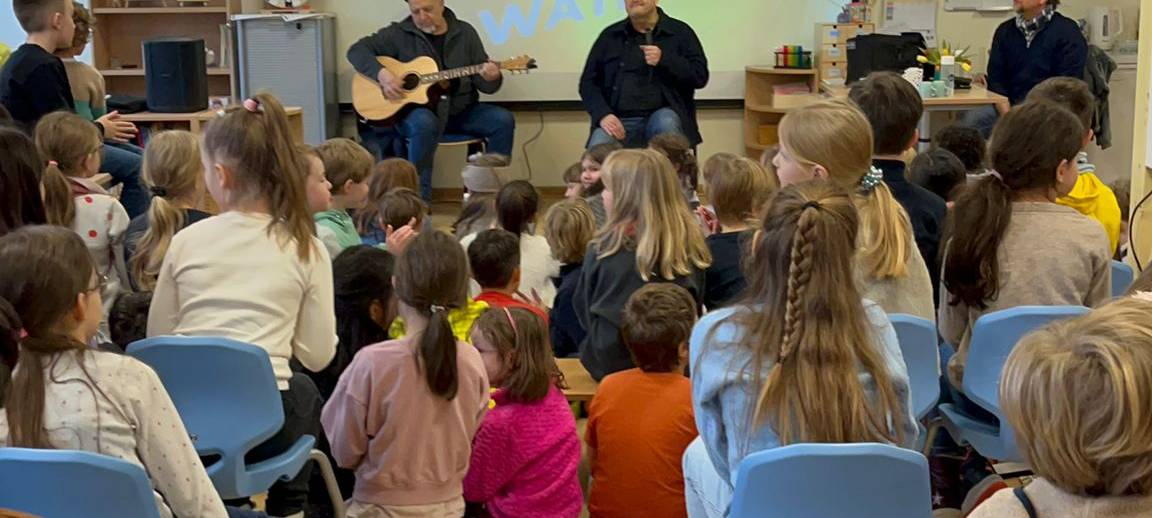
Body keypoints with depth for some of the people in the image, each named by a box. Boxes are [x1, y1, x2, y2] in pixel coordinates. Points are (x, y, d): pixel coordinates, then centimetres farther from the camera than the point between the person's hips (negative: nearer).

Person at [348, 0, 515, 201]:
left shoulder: (465, 33, 7)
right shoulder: (399, 34, 1)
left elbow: (486, 85, 5)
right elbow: (357, 50, -2)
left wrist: (491, 78, -20)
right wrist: (381, 74, -19)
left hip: (460, 110, 3)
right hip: (414, 110, -3)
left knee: (503, 120, -20)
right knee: (424, 123, -38)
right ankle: (419, 198, -28)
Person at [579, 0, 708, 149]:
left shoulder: (680, 32, 9)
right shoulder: (610, 36, 14)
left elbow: (700, 75, 1)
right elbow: (588, 82, 12)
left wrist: (664, 60, -13)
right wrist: (603, 114, -6)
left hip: (663, 114, -1)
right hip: (619, 121, 1)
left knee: (666, 123, -36)